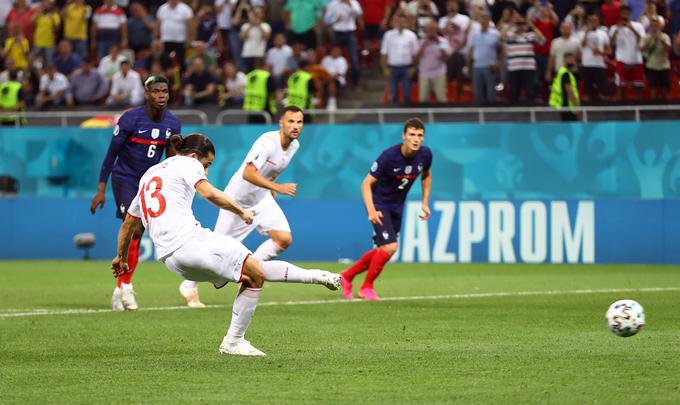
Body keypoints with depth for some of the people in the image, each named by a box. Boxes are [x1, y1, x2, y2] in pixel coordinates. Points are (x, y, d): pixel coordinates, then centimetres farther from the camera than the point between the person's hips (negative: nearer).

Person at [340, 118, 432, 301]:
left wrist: (425, 202, 8)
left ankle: (347, 276, 31)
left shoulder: (425, 154, -11)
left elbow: (426, 175, 14)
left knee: (383, 250, 11)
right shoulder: (389, 156, -27)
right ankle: (367, 287, 2)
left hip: (397, 207, 7)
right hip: (379, 204, -7)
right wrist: (371, 211, -34)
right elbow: (367, 184, -21)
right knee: (390, 247, -18)